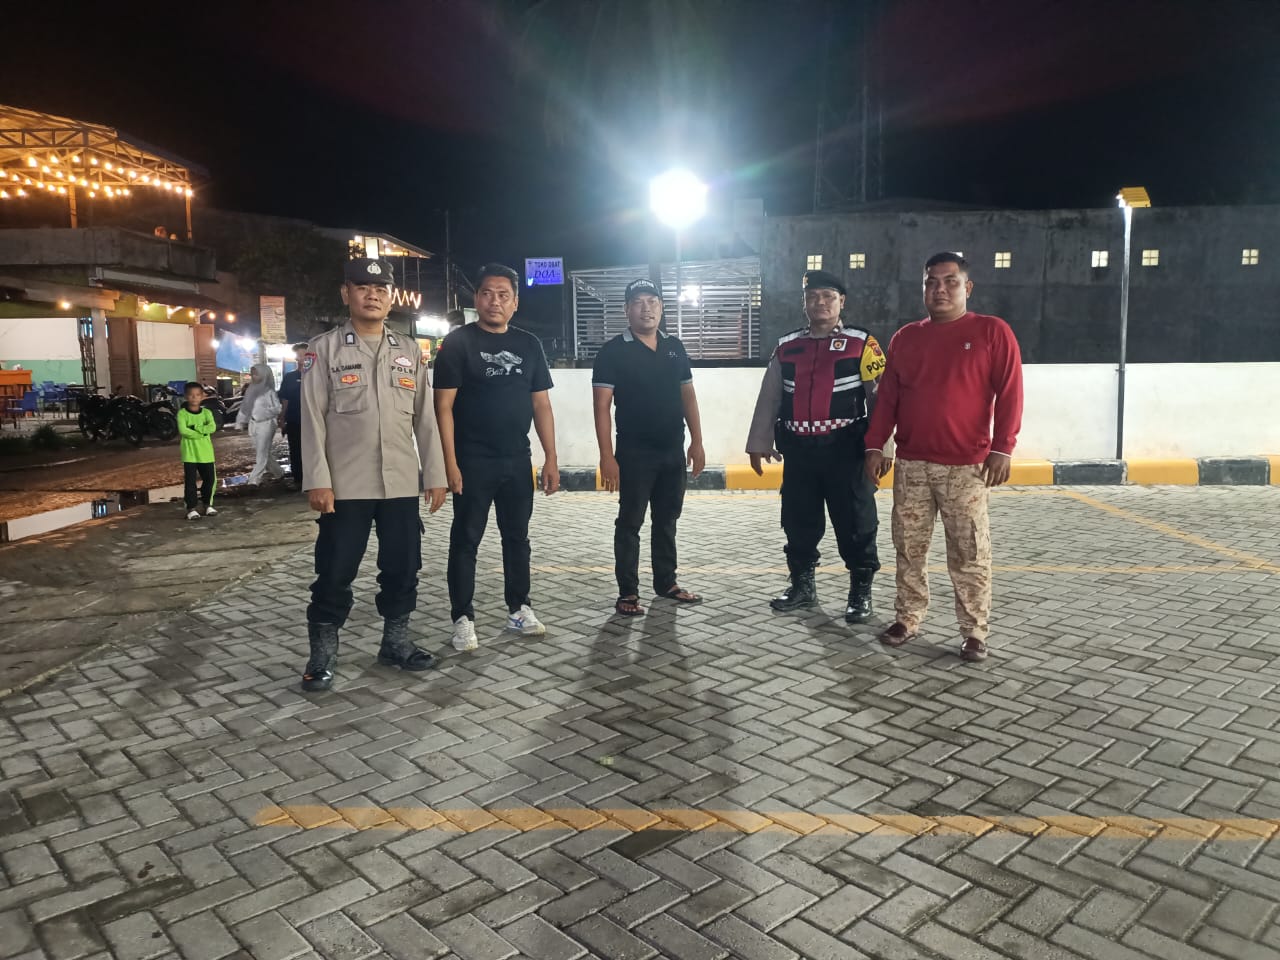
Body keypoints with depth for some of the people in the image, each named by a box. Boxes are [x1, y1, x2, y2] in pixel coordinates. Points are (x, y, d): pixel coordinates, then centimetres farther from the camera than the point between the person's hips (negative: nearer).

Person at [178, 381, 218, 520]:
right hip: (189, 453, -3)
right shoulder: (182, 413, -5)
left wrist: (195, 428, -18)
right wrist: (202, 432, -17)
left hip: (206, 453, 3)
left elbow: (212, 428, -12)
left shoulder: (206, 412, 4)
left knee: (210, 479, 9)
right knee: (190, 481, 0)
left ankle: (207, 504, 26)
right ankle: (191, 508, 7)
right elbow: (183, 430, -19)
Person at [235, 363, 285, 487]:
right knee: (260, 452, 12)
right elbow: (245, 407, 13)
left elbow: (277, 408, -10)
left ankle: (254, 479, -5)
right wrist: (240, 422, 11)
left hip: (266, 424, -7)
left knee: (262, 452, -5)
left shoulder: (268, 391, -8)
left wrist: (263, 412, -17)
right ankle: (278, 472, 26)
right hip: (253, 424, 7)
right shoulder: (251, 390, 10)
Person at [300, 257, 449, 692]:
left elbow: (425, 418, 10)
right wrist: (318, 480, -12)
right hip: (346, 486, -3)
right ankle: (322, 656, 16)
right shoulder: (324, 349, 0)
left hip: (401, 484, 4)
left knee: (403, 568, 11)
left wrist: (434, 474, 6)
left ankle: (395, 642, 28)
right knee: (335, 573, 2)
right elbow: (312, 419, -5)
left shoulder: (409, 350, 11)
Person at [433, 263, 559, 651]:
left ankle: (518, 609, 25)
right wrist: (450, 462, -15)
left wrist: (551, 458, 4)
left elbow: (541, 405, 9)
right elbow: (444, 406, -8)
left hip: (517, 460, 4)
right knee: (465, 539, 2)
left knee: (517, 536, 13)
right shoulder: (458, 342, -5)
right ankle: (463, 619, 10)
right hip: (472, 461, -4)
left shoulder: (529, 345, 8)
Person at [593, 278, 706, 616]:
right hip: (634, 453, -5)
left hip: (673, 451, 5)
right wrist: (606, 455, -17)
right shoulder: (613, 351, -7)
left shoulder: (675, 347, 9)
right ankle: (627, 592, 9)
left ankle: (666, 582, 27)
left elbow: (688, 395, 13)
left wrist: (697, 441, 8)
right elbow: (602, 406, -11)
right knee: (630, 522, 2)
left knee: (667, 519, 14)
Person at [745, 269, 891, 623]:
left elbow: (880, 398, -4)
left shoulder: (862, 344, -2)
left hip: (845, 449, -4)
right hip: (798, 450, 4)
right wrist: (759, 442, 12)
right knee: (799, 521, 12)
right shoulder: (786, 347, 10)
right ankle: (802, 585, 28)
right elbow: (768, 399, 14)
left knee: (854, 524, 2)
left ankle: (861, 592, 15)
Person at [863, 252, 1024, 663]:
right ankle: (907, 619, 21)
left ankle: (975, 632, 12)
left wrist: (1002, 448, -12)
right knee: (909, 548, 9)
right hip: (910, 464, 4)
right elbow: (887, 396, 12)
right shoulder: (904, 337, 12)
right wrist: (875, 445, 6)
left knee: (969, 554, 2)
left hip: (966, 466, -3)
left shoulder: (993, 332, 0)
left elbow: (1009, 394, -4)